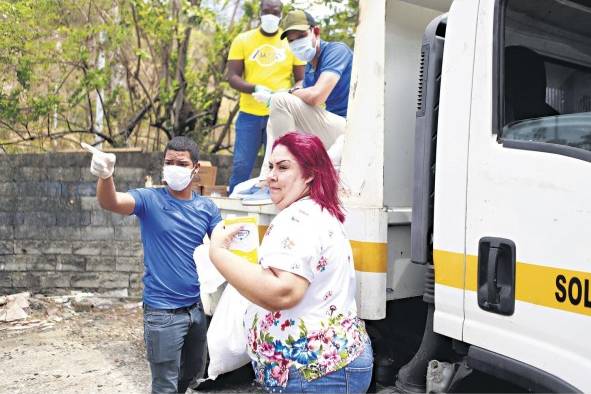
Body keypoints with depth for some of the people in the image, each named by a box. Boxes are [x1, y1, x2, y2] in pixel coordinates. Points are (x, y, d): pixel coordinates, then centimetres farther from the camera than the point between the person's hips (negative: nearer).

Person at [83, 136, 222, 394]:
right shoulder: (150, 200, -11)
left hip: (195, 307, 5)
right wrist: (105, 176, -50)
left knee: (192, 373, 25)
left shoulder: (207, 207, 2)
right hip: (162, 312, -5)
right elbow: (111, 202, -28)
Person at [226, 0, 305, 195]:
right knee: (241, 166, 0)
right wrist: (255, 88, -20)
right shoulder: (243, 40, 4)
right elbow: (232, 77, -1)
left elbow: (302, 80, 6)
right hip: (249, 113, 0)